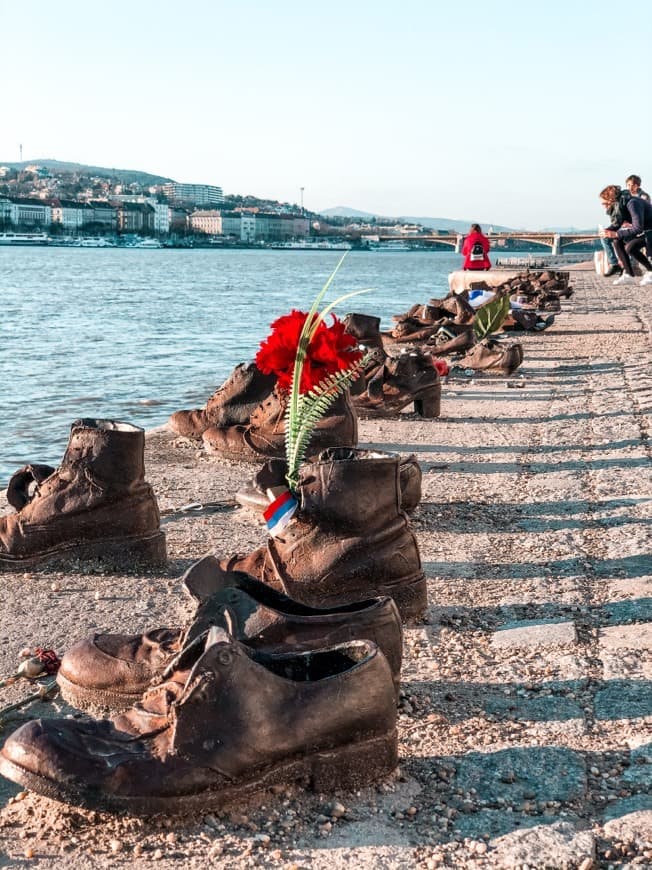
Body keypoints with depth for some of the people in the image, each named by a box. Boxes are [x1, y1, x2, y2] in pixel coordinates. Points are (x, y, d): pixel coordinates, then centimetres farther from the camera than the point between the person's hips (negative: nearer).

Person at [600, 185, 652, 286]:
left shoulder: (633, 203, -27)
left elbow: (638, 229, -33)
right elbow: (616, 225, 14)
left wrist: (616, 234, -31)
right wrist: (607, 231, -9)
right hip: (643, 231, 9)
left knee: (630, 247, -26)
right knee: (617, 242, -2)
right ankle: (628, 275, -3)